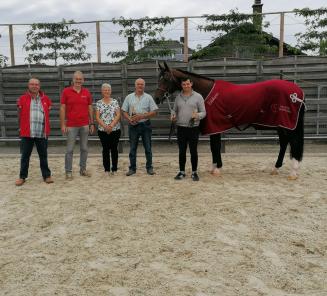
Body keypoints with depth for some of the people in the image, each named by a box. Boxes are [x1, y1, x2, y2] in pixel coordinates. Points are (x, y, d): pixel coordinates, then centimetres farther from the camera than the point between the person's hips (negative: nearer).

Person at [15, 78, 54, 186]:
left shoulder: (45, 99, 8)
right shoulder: (22, 99, 4)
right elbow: (20, 115, 12)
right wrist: (22, 128, 14)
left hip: (42, 133, 1)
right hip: (27, 133, -1)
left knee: (43, 155, 9)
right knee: (25, 156, 6)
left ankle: (46, 175, 18)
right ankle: (22, 177, 17)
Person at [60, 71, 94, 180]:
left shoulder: (87, 92, 6)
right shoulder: (66, 91, -1)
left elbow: (90, 108, 10)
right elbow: (62, 108, -2)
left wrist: (92, 123, 7)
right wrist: (63, 124, -7)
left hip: (85, 125, 3)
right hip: (71, 125, -3)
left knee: (84, 148, 9)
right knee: (69, 149, 2)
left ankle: (83, 169, 21)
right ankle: (68, 171, 10)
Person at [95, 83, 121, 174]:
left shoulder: (115, 102, 5)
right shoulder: (99, 103, 5)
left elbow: (118, 115, -3)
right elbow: (97, 117, -1)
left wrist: (111, 125, -16)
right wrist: (105, 126, -15)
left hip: (115, 129, 0)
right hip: (102, 130, 0)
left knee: (114, 149, 3)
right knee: (105, 149, 5)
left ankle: (114, 169, 11)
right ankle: (107, 169, 14)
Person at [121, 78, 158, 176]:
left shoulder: (148, 97, 3)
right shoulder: (129, 97, 7)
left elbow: (154, 112, -2)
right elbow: (124, 111, 7)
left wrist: (141, 116, -14)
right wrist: (129, 119, -13)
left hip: (145, 124, -1)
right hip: (133, 125, 1)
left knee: (148, 147, 4)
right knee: (132, 148, 5)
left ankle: (149, 168, 14)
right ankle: (132, 168, 14)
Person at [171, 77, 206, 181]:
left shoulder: (198, 96, -1)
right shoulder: (178, 97, 7)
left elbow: (203, 112, -2)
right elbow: (175, 110, 15)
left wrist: (197, 115, -23)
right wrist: (173, 116, -7)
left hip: (193, 128, -2)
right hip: (181, 128, 2)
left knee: (193, 151, 4)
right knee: (182, 151, 8)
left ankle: (194, 172, 17)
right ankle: (182, 172, 20)